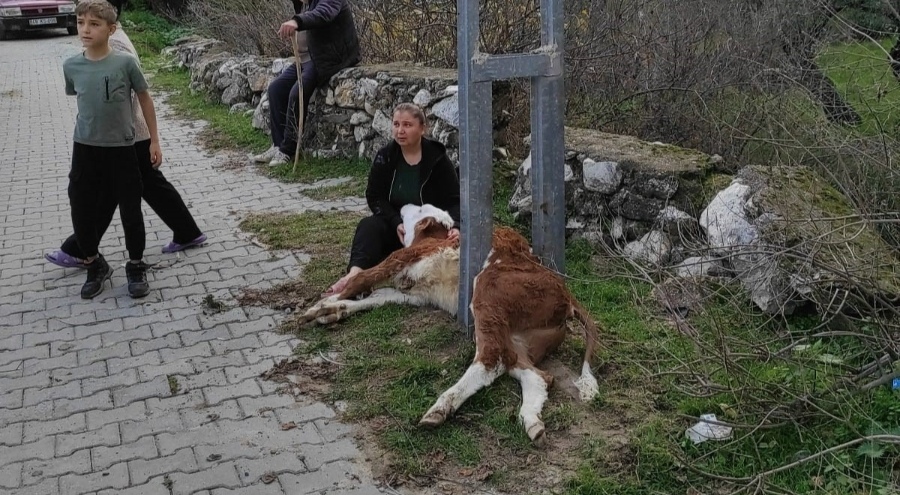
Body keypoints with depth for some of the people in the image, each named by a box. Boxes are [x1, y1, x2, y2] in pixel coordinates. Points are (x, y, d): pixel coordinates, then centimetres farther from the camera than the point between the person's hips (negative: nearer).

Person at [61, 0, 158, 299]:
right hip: (85, 150, 3)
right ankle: (95, 266, 27)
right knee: (81, 212, 6)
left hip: (121, 149, -2)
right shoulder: (71, 66, -4)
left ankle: (136, 267, 24)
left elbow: (145, 99, 0)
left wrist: (154, 141, 3)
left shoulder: (125, 63, -11)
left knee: (130, 212, 6)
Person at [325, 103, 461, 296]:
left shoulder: (437, 159, -9)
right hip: (394, 224, 1)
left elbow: (454, 201, -9)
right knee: (369, 226, -29)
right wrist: (397, 223, -21)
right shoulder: (384, 157, -3)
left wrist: (455, 226, -31)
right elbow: (374, 197, -6)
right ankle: (355, 273, -53)